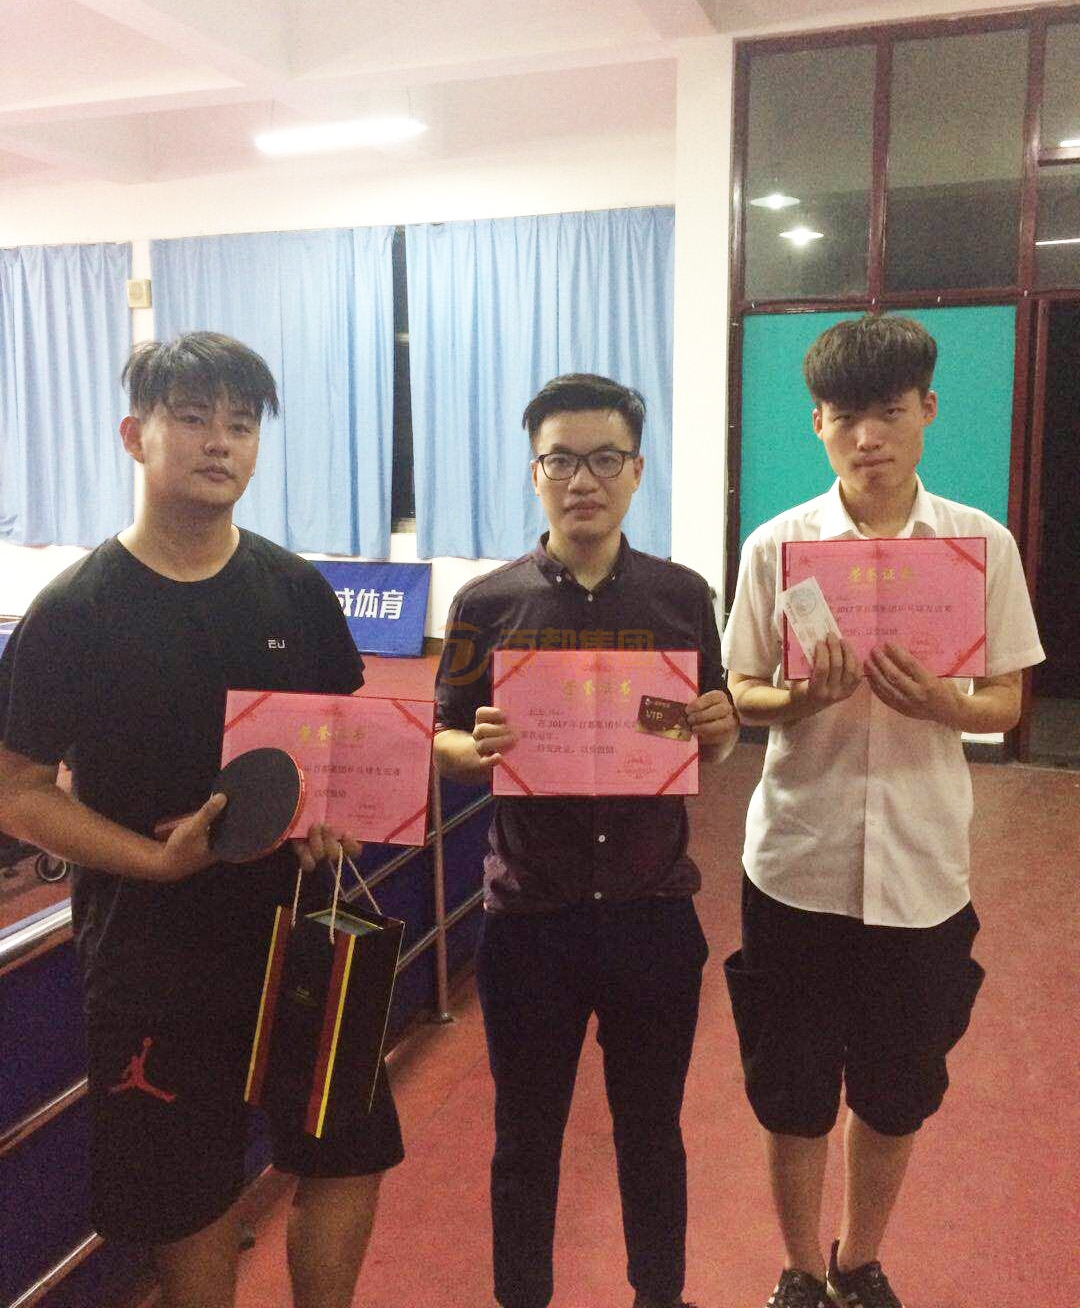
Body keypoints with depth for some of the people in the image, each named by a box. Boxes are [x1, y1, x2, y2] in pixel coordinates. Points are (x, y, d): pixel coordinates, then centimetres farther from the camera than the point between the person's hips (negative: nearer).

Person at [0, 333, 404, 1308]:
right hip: (156, 952, -3)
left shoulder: (296, 591, 0)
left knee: (352, 1158, 13)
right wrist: (156, 856, -20)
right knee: (193, 1198, 12)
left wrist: (341, 816, -10)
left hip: (305, 926, 3)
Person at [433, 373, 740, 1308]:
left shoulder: (682, 596, -1)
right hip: (529, 914, -1)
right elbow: (444, 746, 0)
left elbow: (713, 746, 8)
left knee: (652, 1128, 19)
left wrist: (719, 728, -14)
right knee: (527, 1136, 16)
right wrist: (481, 749, -21)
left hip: (654, 910, 1)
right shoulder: (488, 605, -5)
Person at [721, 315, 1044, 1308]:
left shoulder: (985, 543, -2)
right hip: (799, 861, -1)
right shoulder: (776, 545, -4)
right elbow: (739, 697, 1)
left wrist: (940, 704, -19)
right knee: (793, 1093, 12)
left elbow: (1006, 705, 2)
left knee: (897, 1094, 17)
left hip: (922, 865, 1)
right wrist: (802, 699, -20)